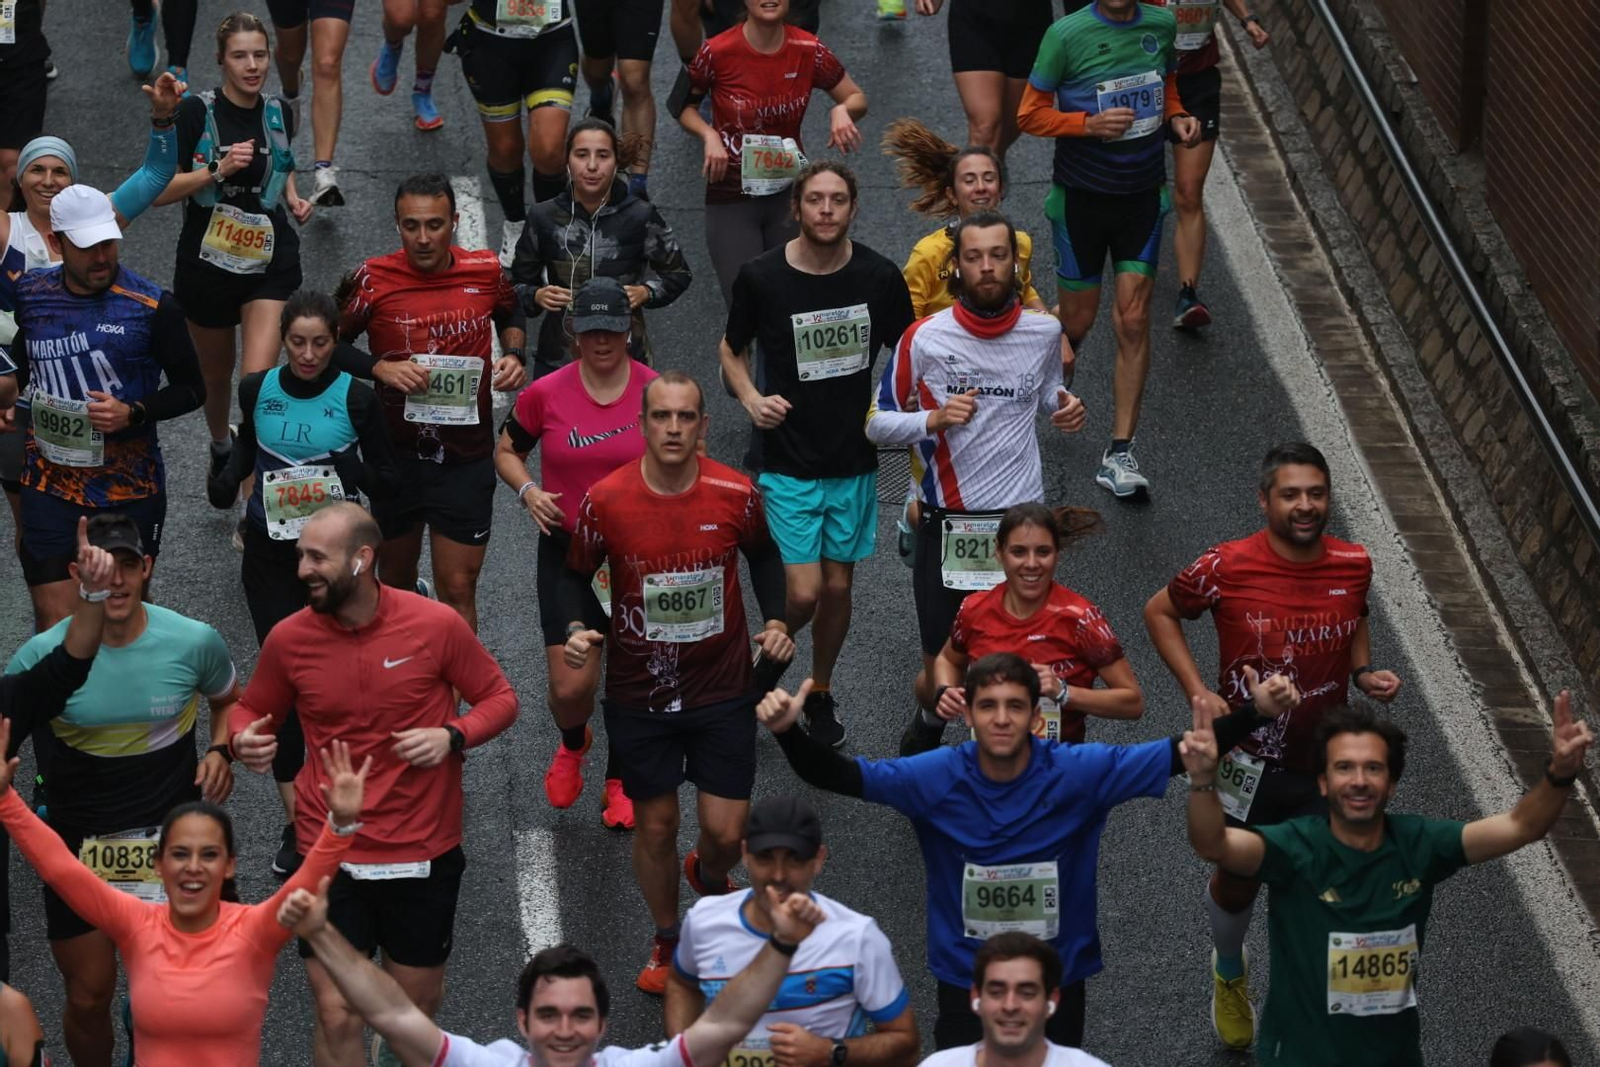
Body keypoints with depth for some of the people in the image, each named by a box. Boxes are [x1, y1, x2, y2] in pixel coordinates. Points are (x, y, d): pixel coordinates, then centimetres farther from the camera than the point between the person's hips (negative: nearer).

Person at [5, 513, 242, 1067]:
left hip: (169, 835, 1)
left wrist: (220, 751, -7)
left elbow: (229, 700, 11)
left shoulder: (194, 642, -10)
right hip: (79, 846, -1)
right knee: (88, 998, 7)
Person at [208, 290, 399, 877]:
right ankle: (295, 821, 1)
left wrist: (357, 473, -22)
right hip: (271, 555, 1)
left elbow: (390, 476, -2)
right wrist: (227, 481, -2)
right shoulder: (257, 389, -2)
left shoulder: (355, 398, -9)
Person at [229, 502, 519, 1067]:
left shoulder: (437, 625, -11)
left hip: (424, 851, 0)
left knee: (417, 1009, 14)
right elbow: (251, 710, 12)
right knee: (336, 1016, -4)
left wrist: (451, 736, -18)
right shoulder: (289, 638, -6)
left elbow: (499, 699, 1)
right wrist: (244, 739, -12)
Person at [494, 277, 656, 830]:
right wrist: (528, 491, -10)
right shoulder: (544, 394, -7)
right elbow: (506, 451, 9)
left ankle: (618, 784, 29)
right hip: (566, 551, 0)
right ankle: (572, 745, 32)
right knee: (571, 687, -5)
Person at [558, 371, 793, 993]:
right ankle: (667, 941, 36)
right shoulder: (605, 501, -13)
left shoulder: (737, 494, -11)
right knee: (655, 826, 11)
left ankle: (709, 876, 40)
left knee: (727, 834, 1)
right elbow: (575, 574, 3)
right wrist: (576, 628, -15)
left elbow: (763, 556, 10)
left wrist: (776, 620, -4)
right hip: (638, 695, 0)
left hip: (723, 690, 0)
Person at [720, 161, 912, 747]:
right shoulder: (760, 276, -13)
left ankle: (820, 693, 36)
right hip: (785, 462, -2)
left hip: (854, 460, 2)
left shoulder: (879, 276, -8)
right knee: (803, 593, -10)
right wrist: (752, 400, -14)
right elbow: (731, 349, 4)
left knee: (838, 587, 12)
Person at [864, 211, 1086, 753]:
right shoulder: (924, 338, -10)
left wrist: (1064, 406, -2)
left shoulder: (1044, 332, -1)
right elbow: (876, 423, -2)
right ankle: (929, 717, 43)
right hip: (945, 524, -1)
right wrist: (934, 419, -20)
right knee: (940, 676, 8)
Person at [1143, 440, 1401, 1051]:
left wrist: (1364, 671, -4)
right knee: (1238, 883, 18)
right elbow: (1160, 613, -2)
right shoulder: (1226, 569, -19)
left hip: (1323, 764, 2)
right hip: (1248, 763, -2)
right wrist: (1197, 691, -13)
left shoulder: (1353, 566, -9)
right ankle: (1230, 972, 51)